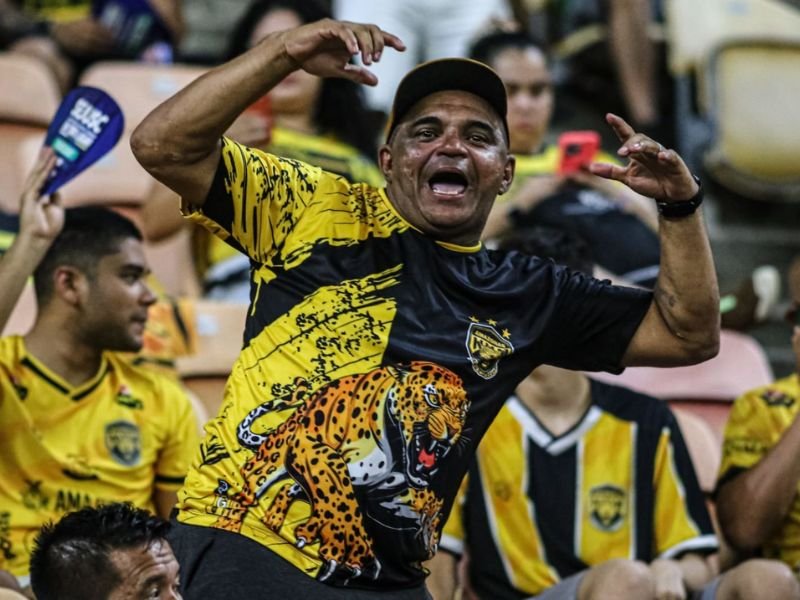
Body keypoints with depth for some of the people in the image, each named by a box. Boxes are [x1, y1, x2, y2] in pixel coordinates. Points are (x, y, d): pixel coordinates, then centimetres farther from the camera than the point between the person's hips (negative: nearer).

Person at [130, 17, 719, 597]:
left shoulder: (528, 297, 12)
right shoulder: (318, 210, 3)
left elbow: (688, 335, 13)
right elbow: (163, 147, -6)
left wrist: (680, 204, 0)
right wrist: (284, 54, -15)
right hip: (247, 548, -4)